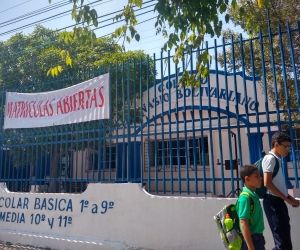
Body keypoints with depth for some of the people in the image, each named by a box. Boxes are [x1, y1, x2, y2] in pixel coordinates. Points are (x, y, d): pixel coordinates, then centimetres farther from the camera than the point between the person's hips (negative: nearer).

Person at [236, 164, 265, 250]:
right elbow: (243, 223, -23)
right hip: (251, 240, -9)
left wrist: (259, 238, 20)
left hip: (257, 238, 9)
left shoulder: (254, 195, 5)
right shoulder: (245, 198, -21)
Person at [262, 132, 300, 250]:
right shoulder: (270, 158, -12)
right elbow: (267, 183, -20)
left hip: (278, 201, 9)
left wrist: (289, 197, 8)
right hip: (273, 201, -9)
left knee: (285, 235, 13)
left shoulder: (276, 159, 16)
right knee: (282, 237, -6)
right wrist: (287, 199, -15)